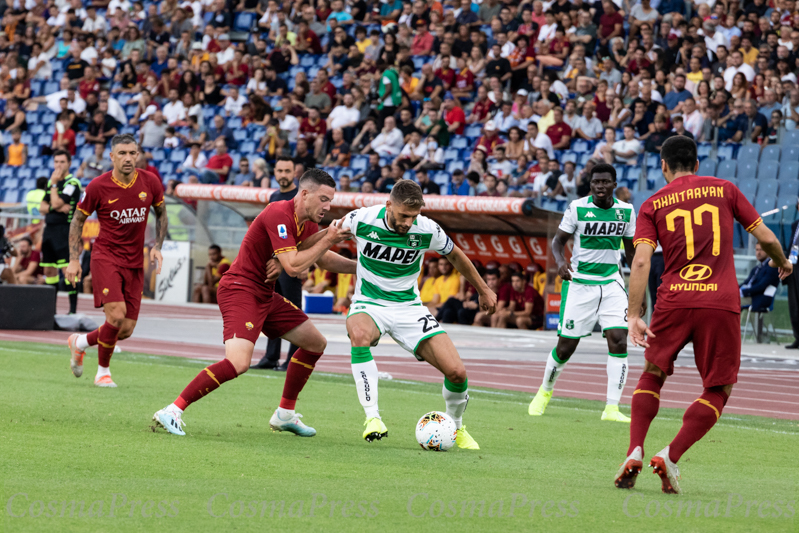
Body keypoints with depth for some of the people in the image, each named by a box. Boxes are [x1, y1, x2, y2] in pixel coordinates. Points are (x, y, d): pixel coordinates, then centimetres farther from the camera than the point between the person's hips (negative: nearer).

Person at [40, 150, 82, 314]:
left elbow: (56, 203, -17)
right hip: (49, 229, 8)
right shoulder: (51, 182, 17)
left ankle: (73, 309, -14)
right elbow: (42, 207, 11)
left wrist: (54, 184, -6)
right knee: (49, 270, 10)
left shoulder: (72, 183, -7)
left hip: (65, 230, -8)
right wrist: (58, 207, -8)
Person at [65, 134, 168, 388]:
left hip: (135, 264, 4)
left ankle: (80, 343, 31)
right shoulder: (98, 186, -11)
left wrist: (157, 247, 3)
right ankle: (103, 371, 1)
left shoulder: (150, 182, -2)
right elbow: (78, 219, 2)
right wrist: (74, 260, -3)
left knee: (126, 330, 2)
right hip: (106, 258, -4)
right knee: (116, 315, -21)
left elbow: (161, 214, 16)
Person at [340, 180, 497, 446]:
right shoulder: (362, 220, -16)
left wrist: (483, 290, 19)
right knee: (360, 334, -41)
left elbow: (455, 255, 8)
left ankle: (456, 427, 18)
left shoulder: (427, 230, -13)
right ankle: (372, 417, -34)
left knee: (456, 372, -13)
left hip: (408, 306, 2)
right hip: (369, 304, -1)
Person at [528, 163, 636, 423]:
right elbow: (558, 240, -1)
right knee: (566, 346, 1)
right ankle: (545, 392, 30)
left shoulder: (626, 211, 3)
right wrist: (561, 261, -23)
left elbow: (630, 250, 13)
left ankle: (612, 408, -14)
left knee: (619, 340, -15)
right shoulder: (577, 207, -7)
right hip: (579, 282, -2)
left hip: (611, 283, 2)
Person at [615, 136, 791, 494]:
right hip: (722, 304, -1)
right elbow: (766, 238, 11)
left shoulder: (652, 205, 9)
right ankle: (670, 457, -5)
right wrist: (781, 262, 32)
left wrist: (634, 315, -8)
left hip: (673, 303, 1)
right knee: (718, 390, 10)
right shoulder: (724, 190, 10)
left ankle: (634, 454, 4)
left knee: (652, 375, 20)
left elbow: (641, 261, -4)